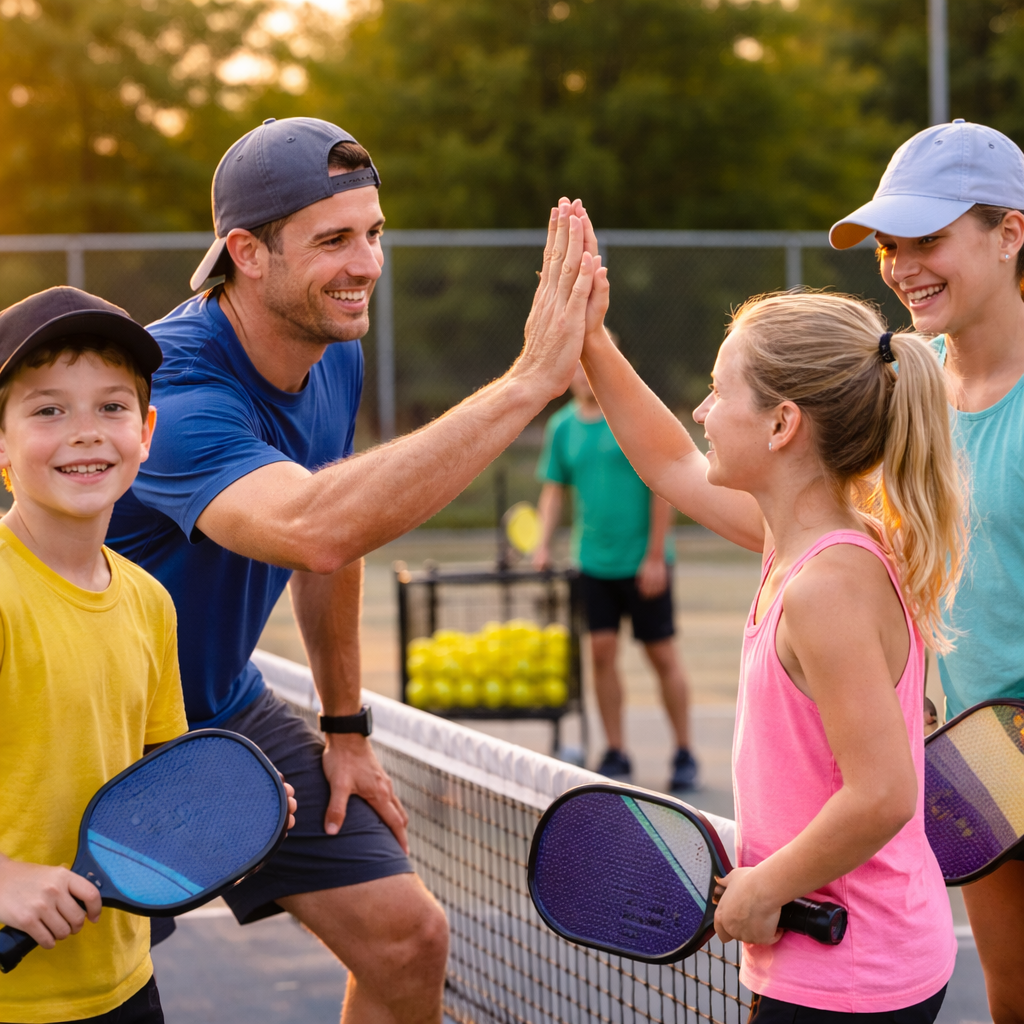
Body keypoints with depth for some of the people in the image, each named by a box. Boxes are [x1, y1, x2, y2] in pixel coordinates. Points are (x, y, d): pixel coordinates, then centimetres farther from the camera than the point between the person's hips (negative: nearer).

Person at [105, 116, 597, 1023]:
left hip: (227, 711, 7)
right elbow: (314, 530, -51)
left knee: (407, 940, 2)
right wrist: (529, 382, -50)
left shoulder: (336, 360, -4)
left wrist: (346, 728, 15)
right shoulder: (171, 389, -32)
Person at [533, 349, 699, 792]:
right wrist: (544, 543, -1)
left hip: (643, 562, -4)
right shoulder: (562, 426, 6)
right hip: (593, 561, 4)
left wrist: (655, 556, -13)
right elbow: (554, 488, 13)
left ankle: (685, 756, 12)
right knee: (602, 653, 1)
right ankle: (615, 755, 10)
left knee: (662, 655, 2)